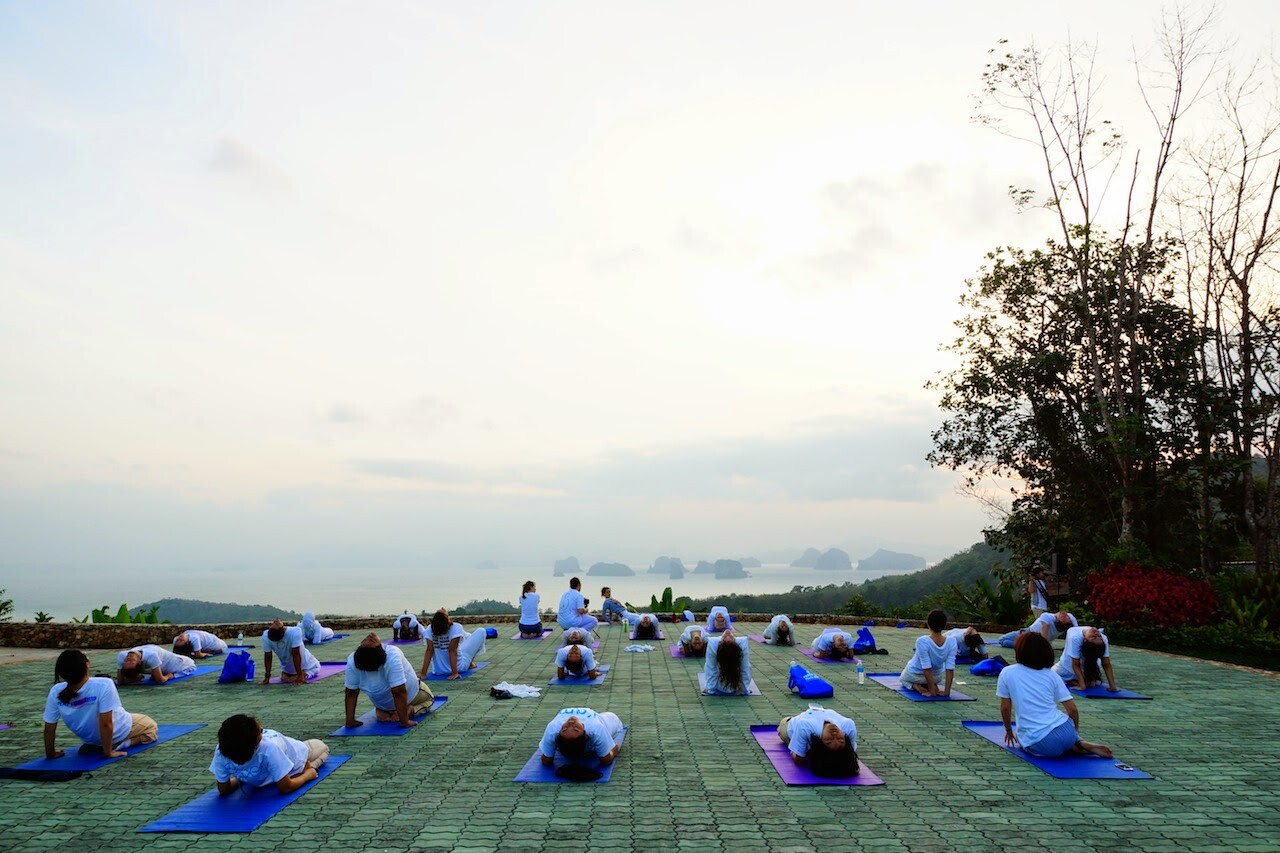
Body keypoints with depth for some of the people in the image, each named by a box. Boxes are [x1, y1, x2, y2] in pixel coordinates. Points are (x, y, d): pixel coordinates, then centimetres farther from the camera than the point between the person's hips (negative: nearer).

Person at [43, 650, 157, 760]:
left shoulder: (55, 692, -22)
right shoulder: (103, 685, -35)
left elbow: (49, 729, -13)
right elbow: (106, 724, -31)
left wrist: (50, 754, 2)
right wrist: (108, 752, -19)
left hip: (88, 738, 7)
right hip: (118, 734, -7)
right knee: (151, 727, 20)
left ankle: (93, 746, 16)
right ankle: (119, 746, -2)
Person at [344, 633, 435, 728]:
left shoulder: (352, 662, -30)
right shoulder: (392, 657, -39)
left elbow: (351, 693, -20)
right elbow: (399, 693, -34)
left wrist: (350, 721, -8)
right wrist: (405, 722, -25)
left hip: (382, 705, 4)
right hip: (409, 696, -4)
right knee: (428, 698, 28)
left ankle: (381, 712, 8)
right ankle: (410, 709, 0)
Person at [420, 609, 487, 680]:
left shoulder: (429, 630, -17)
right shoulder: (456, 628, -27)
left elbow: (429, 651, -18)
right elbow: (452, 651, -27)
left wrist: (423, 673, -15)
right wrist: (455, 673, -23)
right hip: (459, 667, -4)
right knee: (481, 631, 3)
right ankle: (470, 662, 17)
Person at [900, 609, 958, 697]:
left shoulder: (922, 642, -36)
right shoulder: (951, 641, -27)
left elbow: (927, 669, -30)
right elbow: (950, 669, -24)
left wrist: (932, 691, -20)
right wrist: (946, 691, -15)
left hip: (914, 675, -3)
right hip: (937, 677, 3)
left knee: (903, 679, 33)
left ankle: (914, 686, 2)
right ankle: (930, 685, 9)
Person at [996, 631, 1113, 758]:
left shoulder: (1007, 673, 2)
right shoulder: (1051, 674, 8)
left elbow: (1005, 708, 7)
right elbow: (1072, 709, 8)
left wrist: (1009, 730, 25)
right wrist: (1076, 732, 26)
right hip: (1065, 733, 4)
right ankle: (1077, 743, 8)